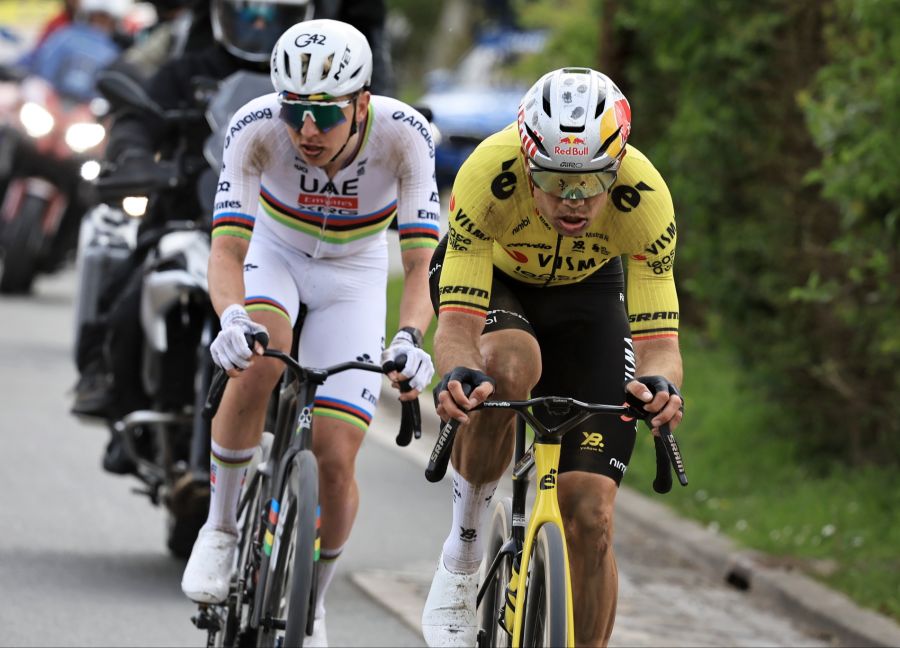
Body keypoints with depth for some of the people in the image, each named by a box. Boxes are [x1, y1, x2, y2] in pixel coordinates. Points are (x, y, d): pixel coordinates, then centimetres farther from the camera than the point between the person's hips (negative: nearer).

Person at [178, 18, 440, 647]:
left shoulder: (404, 135, -31)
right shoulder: (255, 128, -31)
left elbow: (422, 262, -32)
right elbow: (228, 247, -35)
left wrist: (410, 338, -51)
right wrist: (233, 317, -56)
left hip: (353, 276, 0)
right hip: (273, 254, 0)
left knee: (335, 462, -8)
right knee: (256, 366, -35)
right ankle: (220, 530, -13)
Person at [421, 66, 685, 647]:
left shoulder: (644, 197, -35)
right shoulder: (489, 175, -39)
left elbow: (659, 340, -34)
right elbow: (458, 323, -40)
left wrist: (659, 383, -56)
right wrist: (458, 375, -62)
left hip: (586, 292, 1)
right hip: (489, 279, -1)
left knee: (590, 512, -11)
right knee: (509, 366, -38)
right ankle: (462, 552, -16)